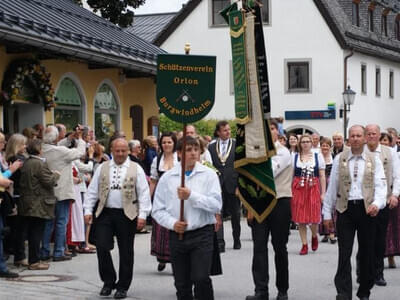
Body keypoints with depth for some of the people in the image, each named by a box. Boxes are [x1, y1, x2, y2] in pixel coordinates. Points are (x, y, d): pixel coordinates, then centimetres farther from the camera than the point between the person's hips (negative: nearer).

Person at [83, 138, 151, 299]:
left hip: (127, 215, -1)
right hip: (105, 213, 2)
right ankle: (108, 282, 14)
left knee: (126, 252, 5)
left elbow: (144, 194, -1)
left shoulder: (136, 169, 3)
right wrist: (88, 210, 2)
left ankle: (123, 287, 16)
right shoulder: (102, 168, 9)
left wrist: (142, 215, -8)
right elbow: (92, 191, 10)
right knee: (102, 248, -5)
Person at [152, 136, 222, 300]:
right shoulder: (167, 178, 4)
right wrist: (172, 223, -10)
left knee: (201, 279, -16)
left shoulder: (208, 174, -1)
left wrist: (191, 196, -17)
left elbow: (216, 205, -11)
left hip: (202, 234, -2)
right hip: (177, 236, 3)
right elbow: (158, 210, 6)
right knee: (182, 285, 9)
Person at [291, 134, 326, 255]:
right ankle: (304, 245, 11)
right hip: (298, 190, 1)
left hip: (313, 189, -1)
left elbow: (322, 177, 6)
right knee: (300, 219, 1)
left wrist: (323, 193, 0)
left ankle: (314, 236, 26)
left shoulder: (318, 156, 7)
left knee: (314, 218, -5)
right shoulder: (294, 157, 7)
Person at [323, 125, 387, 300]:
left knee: (367, 252, 8)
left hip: (367, 209, 1)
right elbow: (332, 187, 7)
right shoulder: (340, 159, 6)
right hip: (345, 209, 0)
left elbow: (380, 185, -1)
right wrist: (327, 212, 5)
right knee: (344, 253, -4)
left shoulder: (374, 160, 5)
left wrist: (377, 203, -21)